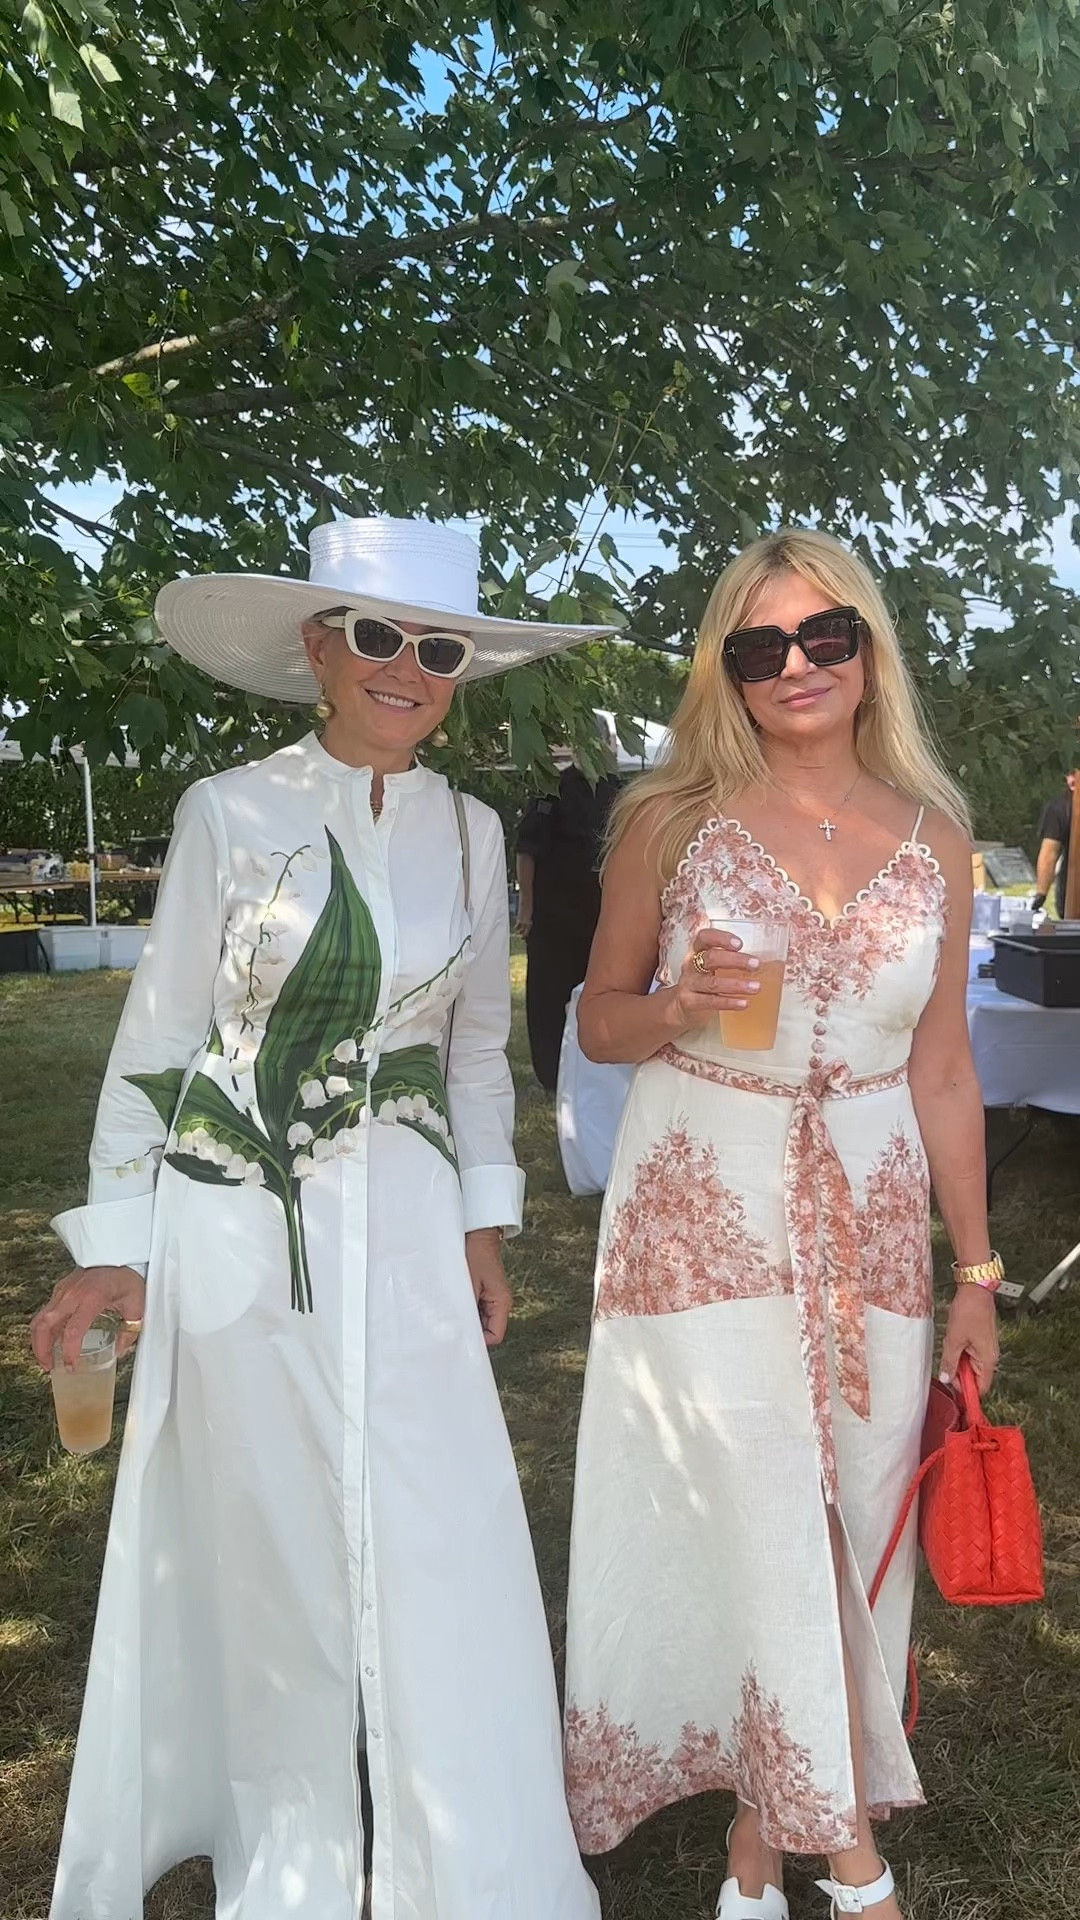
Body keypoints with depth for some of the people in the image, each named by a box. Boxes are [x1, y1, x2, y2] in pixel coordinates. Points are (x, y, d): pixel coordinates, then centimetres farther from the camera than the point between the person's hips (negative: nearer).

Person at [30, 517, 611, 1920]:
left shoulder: (471, 833, 5)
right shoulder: (232, 813, -5)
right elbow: (158, 1036, -3)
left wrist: (485, 1219, 9)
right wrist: (114, 1245, -4)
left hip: (405, 1226, 3)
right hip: (239, 1221, -2)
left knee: (443, 1551, 3)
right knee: (267, 1551, 11)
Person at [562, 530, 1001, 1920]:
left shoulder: (932, 840, 3)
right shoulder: (671, 821, -3)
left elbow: (941, 1071, 7)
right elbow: (599, 1022, 5)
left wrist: (976, 1273, 8)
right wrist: (678, 1007, -18)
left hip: (869, 1217, 3)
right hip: (700, 1215, -2)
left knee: (851, 1522, 9)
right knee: (763, 1526, 0)